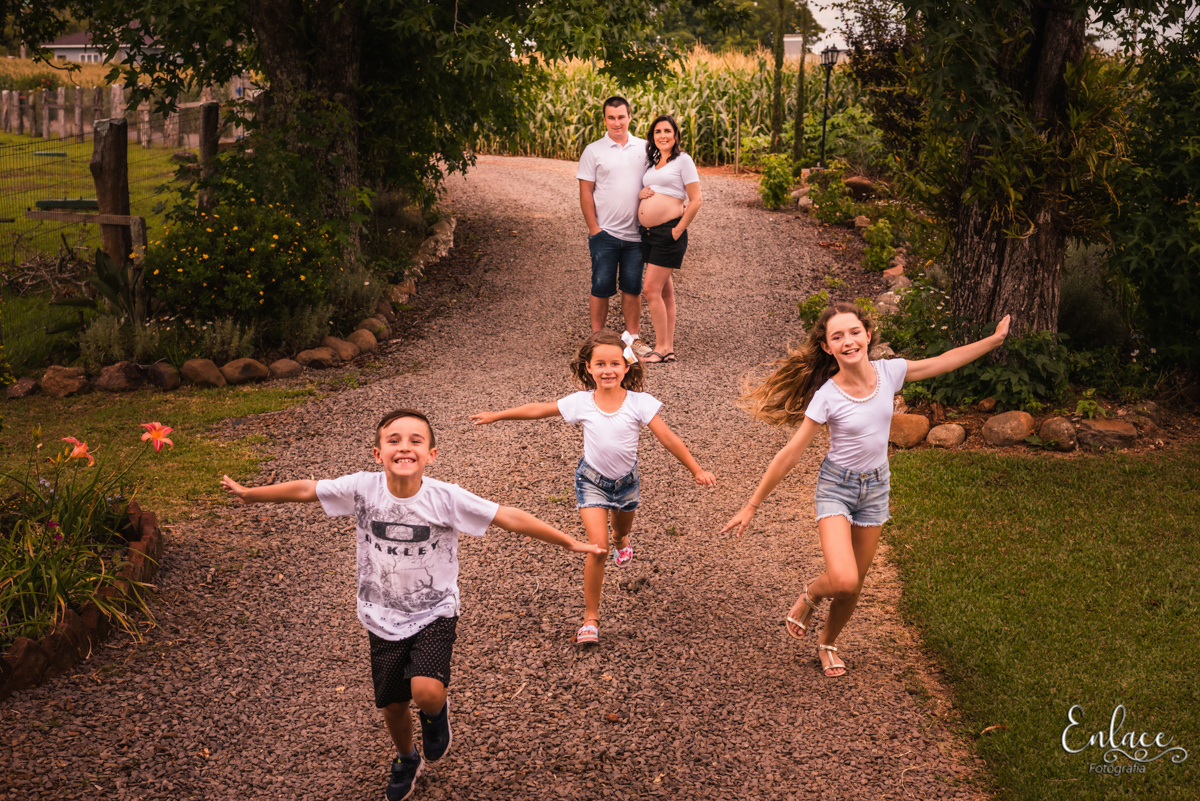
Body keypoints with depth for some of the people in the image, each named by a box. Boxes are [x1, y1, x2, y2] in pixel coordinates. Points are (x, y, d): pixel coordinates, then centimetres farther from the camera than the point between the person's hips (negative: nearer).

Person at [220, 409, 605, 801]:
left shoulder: (446, 498, -21)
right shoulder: (363, 488, -16)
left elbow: (510, 518, -20)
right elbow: (303, 490, -3)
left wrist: (570, 542, -20)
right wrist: (248, 493, 7)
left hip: (434, 614, -2)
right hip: (383, 618, 3)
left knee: (427, 692, -26)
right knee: (392, 707, 15)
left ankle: (436, 712, 14)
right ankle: (407, 760, 50)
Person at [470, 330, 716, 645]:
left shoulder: (639, 403, -21)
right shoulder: (581, 402, -18)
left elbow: (668, 439, -18)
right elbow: (538, 410, -7)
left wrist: (697, 470, -19)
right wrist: (496, 415, -2)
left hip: (626, 479, 2)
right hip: (592, 480, -2)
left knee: (622, 530, 28)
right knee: (598, 546, -14)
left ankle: (620, 539, 70)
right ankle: (591, 616, -2)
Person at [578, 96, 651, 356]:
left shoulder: (644, 148, 8)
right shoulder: (594, 151, 0)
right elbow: (586, 192, -1)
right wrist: (594, 228, -6)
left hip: (635, 233, 2)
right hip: (605, 232, -2)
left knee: (633, 286, 8)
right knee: (602, 287, 1)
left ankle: (632, 335, 18)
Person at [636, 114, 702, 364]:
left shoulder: (682, 160, -5)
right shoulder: (652, 162, 15)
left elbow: (696, 200, -10)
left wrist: (678, 230, -12)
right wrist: (640, 193, 1)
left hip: (668, 233, -7)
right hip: (648, 232, 7)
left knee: (651, 289, -11)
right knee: (665, 291, 9)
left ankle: (661, 348, -2)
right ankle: (668, 348, 14)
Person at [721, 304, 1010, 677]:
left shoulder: (889, 372, -11)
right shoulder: (827, 397, -21)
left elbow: (945, 361, 6)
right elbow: (790, 454, -16)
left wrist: (994, 339, 7)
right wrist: (752, 506, -13)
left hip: (876, 487, 4)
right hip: (836, 487, -4)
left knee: (854, 586, 12)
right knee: (843, 581, -23)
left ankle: (827, 643, 39)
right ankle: (810, 595, 12)